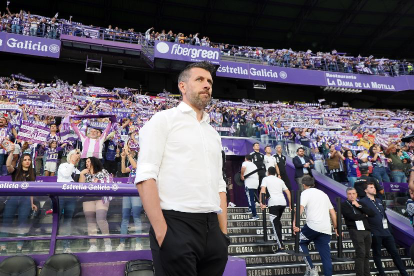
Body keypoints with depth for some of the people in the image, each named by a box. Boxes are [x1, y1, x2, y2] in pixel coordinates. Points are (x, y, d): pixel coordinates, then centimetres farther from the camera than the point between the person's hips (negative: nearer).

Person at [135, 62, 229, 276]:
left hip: (212, 228, 6)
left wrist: (223, 233, 10)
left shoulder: (213, 134, 19)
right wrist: (161, 230, -16)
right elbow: (145, 177, -9)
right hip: (176, 226, -6)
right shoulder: (164, 119, 1)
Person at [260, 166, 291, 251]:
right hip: (283, 202, 5)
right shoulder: (280, 180, 25)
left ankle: (281, 245, -7)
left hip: (273, 203, -5)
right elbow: (288, 192, 21)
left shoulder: (266, 179, 12)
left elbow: (263, 190, -5)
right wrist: (290, 204, 25)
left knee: (275, 224, -1)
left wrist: (261, 202, -9)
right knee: (278, 221, 26)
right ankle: (278, 238, 35)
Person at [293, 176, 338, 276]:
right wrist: (336, 228, 29)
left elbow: (300, 208, -14)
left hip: (312, 226, -6)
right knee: (326, 256, 9)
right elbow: (333, 212, 23)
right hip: (326, 229, 6)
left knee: (301, 242, 17)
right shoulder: (323, 193, 23)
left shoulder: (305, 193, 3)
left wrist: (294, 224, -18)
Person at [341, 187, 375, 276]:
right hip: (355, 231, -5)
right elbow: (352, 216, -14)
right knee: (360, 254, -12)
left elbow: (372, 213, 6)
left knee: (366, 254, 7)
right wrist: (364, 215, 2)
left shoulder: (360, 203, 18)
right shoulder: (344, 205, 0)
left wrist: (359, 206, -3)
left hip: (367, 230, 5)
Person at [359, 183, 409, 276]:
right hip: (375, 233, -7)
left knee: (394, 252, 11)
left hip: (386, 232, 7)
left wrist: (388, 228, 16)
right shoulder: (363, 201, -9)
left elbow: (384, 215, 21)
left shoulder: (379, 201, 17)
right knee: (377, 254, 6)